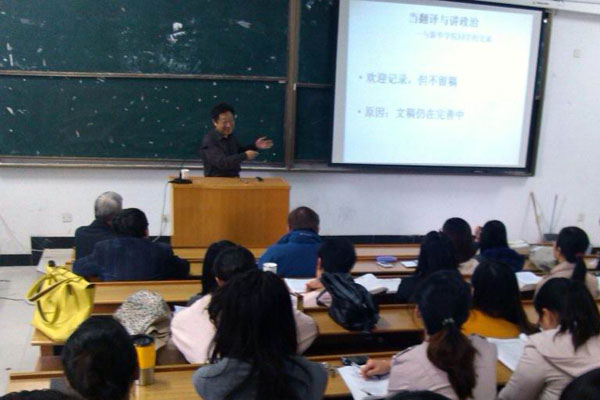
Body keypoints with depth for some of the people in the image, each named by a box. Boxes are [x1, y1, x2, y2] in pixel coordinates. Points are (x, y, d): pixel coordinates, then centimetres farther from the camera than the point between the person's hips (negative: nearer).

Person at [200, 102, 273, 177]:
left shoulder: (230, 136, 6)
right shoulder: (209, 140, -15)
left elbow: (239, 152, 23)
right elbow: (221, 163, -24)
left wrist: (255, 146, 7)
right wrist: (245, 156, -19)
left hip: (234, 179, 7)